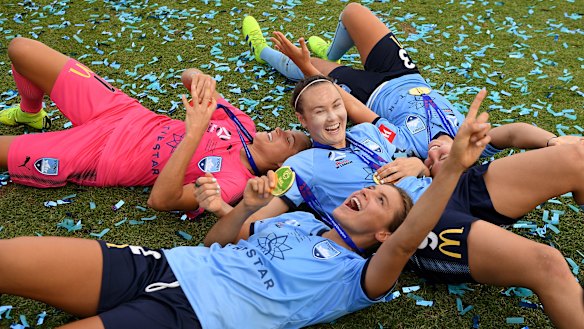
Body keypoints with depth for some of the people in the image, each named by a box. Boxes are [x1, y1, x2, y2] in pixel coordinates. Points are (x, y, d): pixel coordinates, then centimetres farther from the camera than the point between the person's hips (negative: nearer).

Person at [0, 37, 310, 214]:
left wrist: (194, 133, -41)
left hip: (97, 157, -5)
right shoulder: (243, 125, -4)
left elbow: (160, 199, -34)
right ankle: (30, 114, 36)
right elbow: (188, 76, 4)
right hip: (121, 110, 6)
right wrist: (201, 79, -22)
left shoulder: (234, 182, -23)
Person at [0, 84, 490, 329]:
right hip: (163, 265, 6)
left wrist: (454, 165, -32)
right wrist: (247, 206, 3)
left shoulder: (353, 277, 2)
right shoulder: (299, 218, 21)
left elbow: (405, 244, -20)